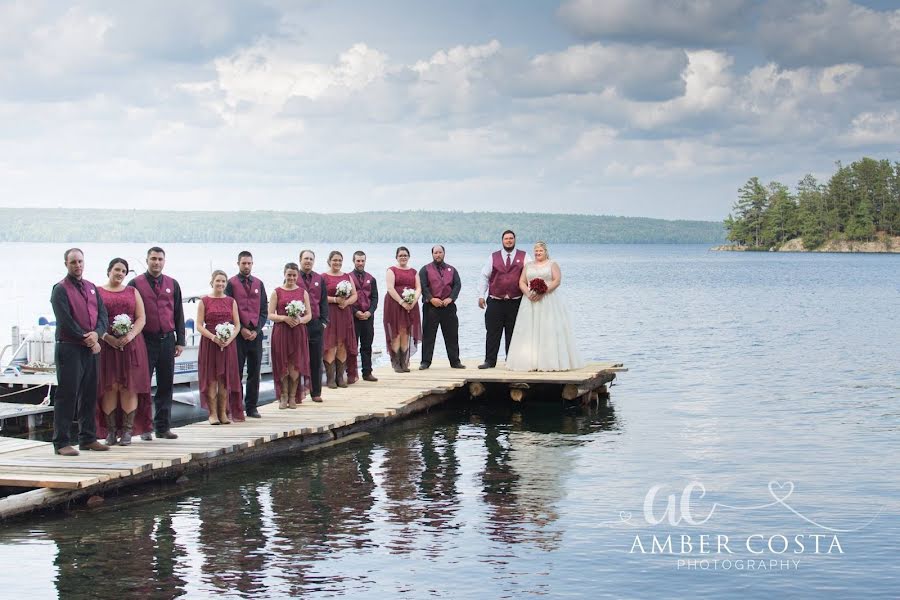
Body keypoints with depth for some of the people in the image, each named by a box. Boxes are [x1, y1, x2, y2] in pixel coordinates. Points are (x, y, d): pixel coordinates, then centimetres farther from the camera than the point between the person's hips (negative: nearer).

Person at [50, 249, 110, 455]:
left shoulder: (91, 287, 16)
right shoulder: (60, 289, -5)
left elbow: (102, 313, 9)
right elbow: (65, 321, -13)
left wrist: (96, 333, -10)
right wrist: (86, 339, -12)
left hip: (90, 348, 7)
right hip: (69, 348, -7)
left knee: (89, 394, 10)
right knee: (67, 394, -7)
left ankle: (88, 438, 18)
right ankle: (62, 442, -5)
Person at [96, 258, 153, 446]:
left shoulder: (133, 292, 15)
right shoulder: (97, 292, 8)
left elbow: (141, 318, 7)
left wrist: (130, 335, -10)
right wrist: (107, 337, -15)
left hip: (131, 344, 2)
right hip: (106, 345, -1)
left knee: (129, 387, -3)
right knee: (109, 387, -3)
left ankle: (127, 430, 0)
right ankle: (111, 430, 1)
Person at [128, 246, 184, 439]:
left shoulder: (172, 284, 12)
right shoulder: (136, 284, 2)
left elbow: (179, 314, 13)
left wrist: (180, 341, 7)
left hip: (167, 340, 3)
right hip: (145, 340, -3)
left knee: (166, 385, 7)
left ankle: (163, 427, 14)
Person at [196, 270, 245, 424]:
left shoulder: (231, 301, 9)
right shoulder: (204, 301, 2)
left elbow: (237, 325, 7)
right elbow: (199, 326, -3)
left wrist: (229, 339, -10)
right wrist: (214, 338, -16)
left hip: (228, 344, 2)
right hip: (209, 343, -2)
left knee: (225, 379, 3)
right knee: (211, 379, -1)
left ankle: (224, 413, 10)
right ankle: (213, 413, 3)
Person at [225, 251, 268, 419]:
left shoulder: (258, 284, 12)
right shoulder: (231, 284, 0)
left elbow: (264, 310, 11)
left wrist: (256, 330, -2)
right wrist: (241, 329, -9)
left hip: (256, 334, 4)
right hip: (238, 334, -4)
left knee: (254, 372, 6)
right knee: (236, 372, 0)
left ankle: (251, 407, 12)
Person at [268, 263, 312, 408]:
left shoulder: (303, 292, 8)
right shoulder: (277, 292, 4)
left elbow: (309, 315, 7)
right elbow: (270, 315, 0)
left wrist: (300, 320, -13)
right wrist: (285, 318, -15)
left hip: (298, 332, 1)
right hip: (281, 332, -1)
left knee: (296, 365, -1)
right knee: (283, 365, 0)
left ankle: (293, 397, 10)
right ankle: (283, 397, 10)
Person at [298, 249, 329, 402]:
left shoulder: (319, 279, 12)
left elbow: (324, 302, 12)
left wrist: (324, 321, 2)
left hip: (316, 324, 3)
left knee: (316, 360, 5)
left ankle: (316, 392, 10)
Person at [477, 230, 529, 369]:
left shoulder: (523, 257, 8)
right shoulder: (494, 257, 11)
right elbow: (484, 276, 11)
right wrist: (481, 295, 3)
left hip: (515, 302, -1)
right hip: (495, 301, 1)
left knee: (512, 333, 4)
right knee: (492, 332, -1)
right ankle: (490, 361, 2)